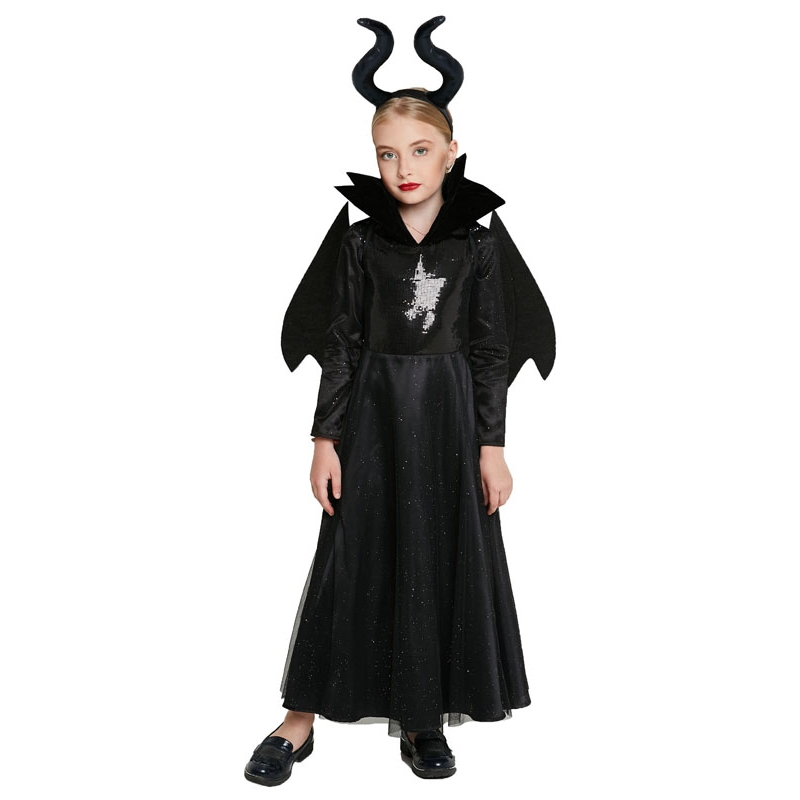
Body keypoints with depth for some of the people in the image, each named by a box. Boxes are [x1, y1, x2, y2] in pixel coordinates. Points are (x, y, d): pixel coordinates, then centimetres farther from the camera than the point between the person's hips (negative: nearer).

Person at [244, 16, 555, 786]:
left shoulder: (478, 243, 0)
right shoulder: (360, 241, 1)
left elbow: (491, 348, 0)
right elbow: (343, 343, 1)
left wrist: (491, 444, -4)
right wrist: (325, 438, -3)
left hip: (449, 414, 0)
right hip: (372, 412, 0)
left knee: (445, 560, 6)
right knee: (352, 559, 3)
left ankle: (423, 716, 23)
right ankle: (301, 719, 15)